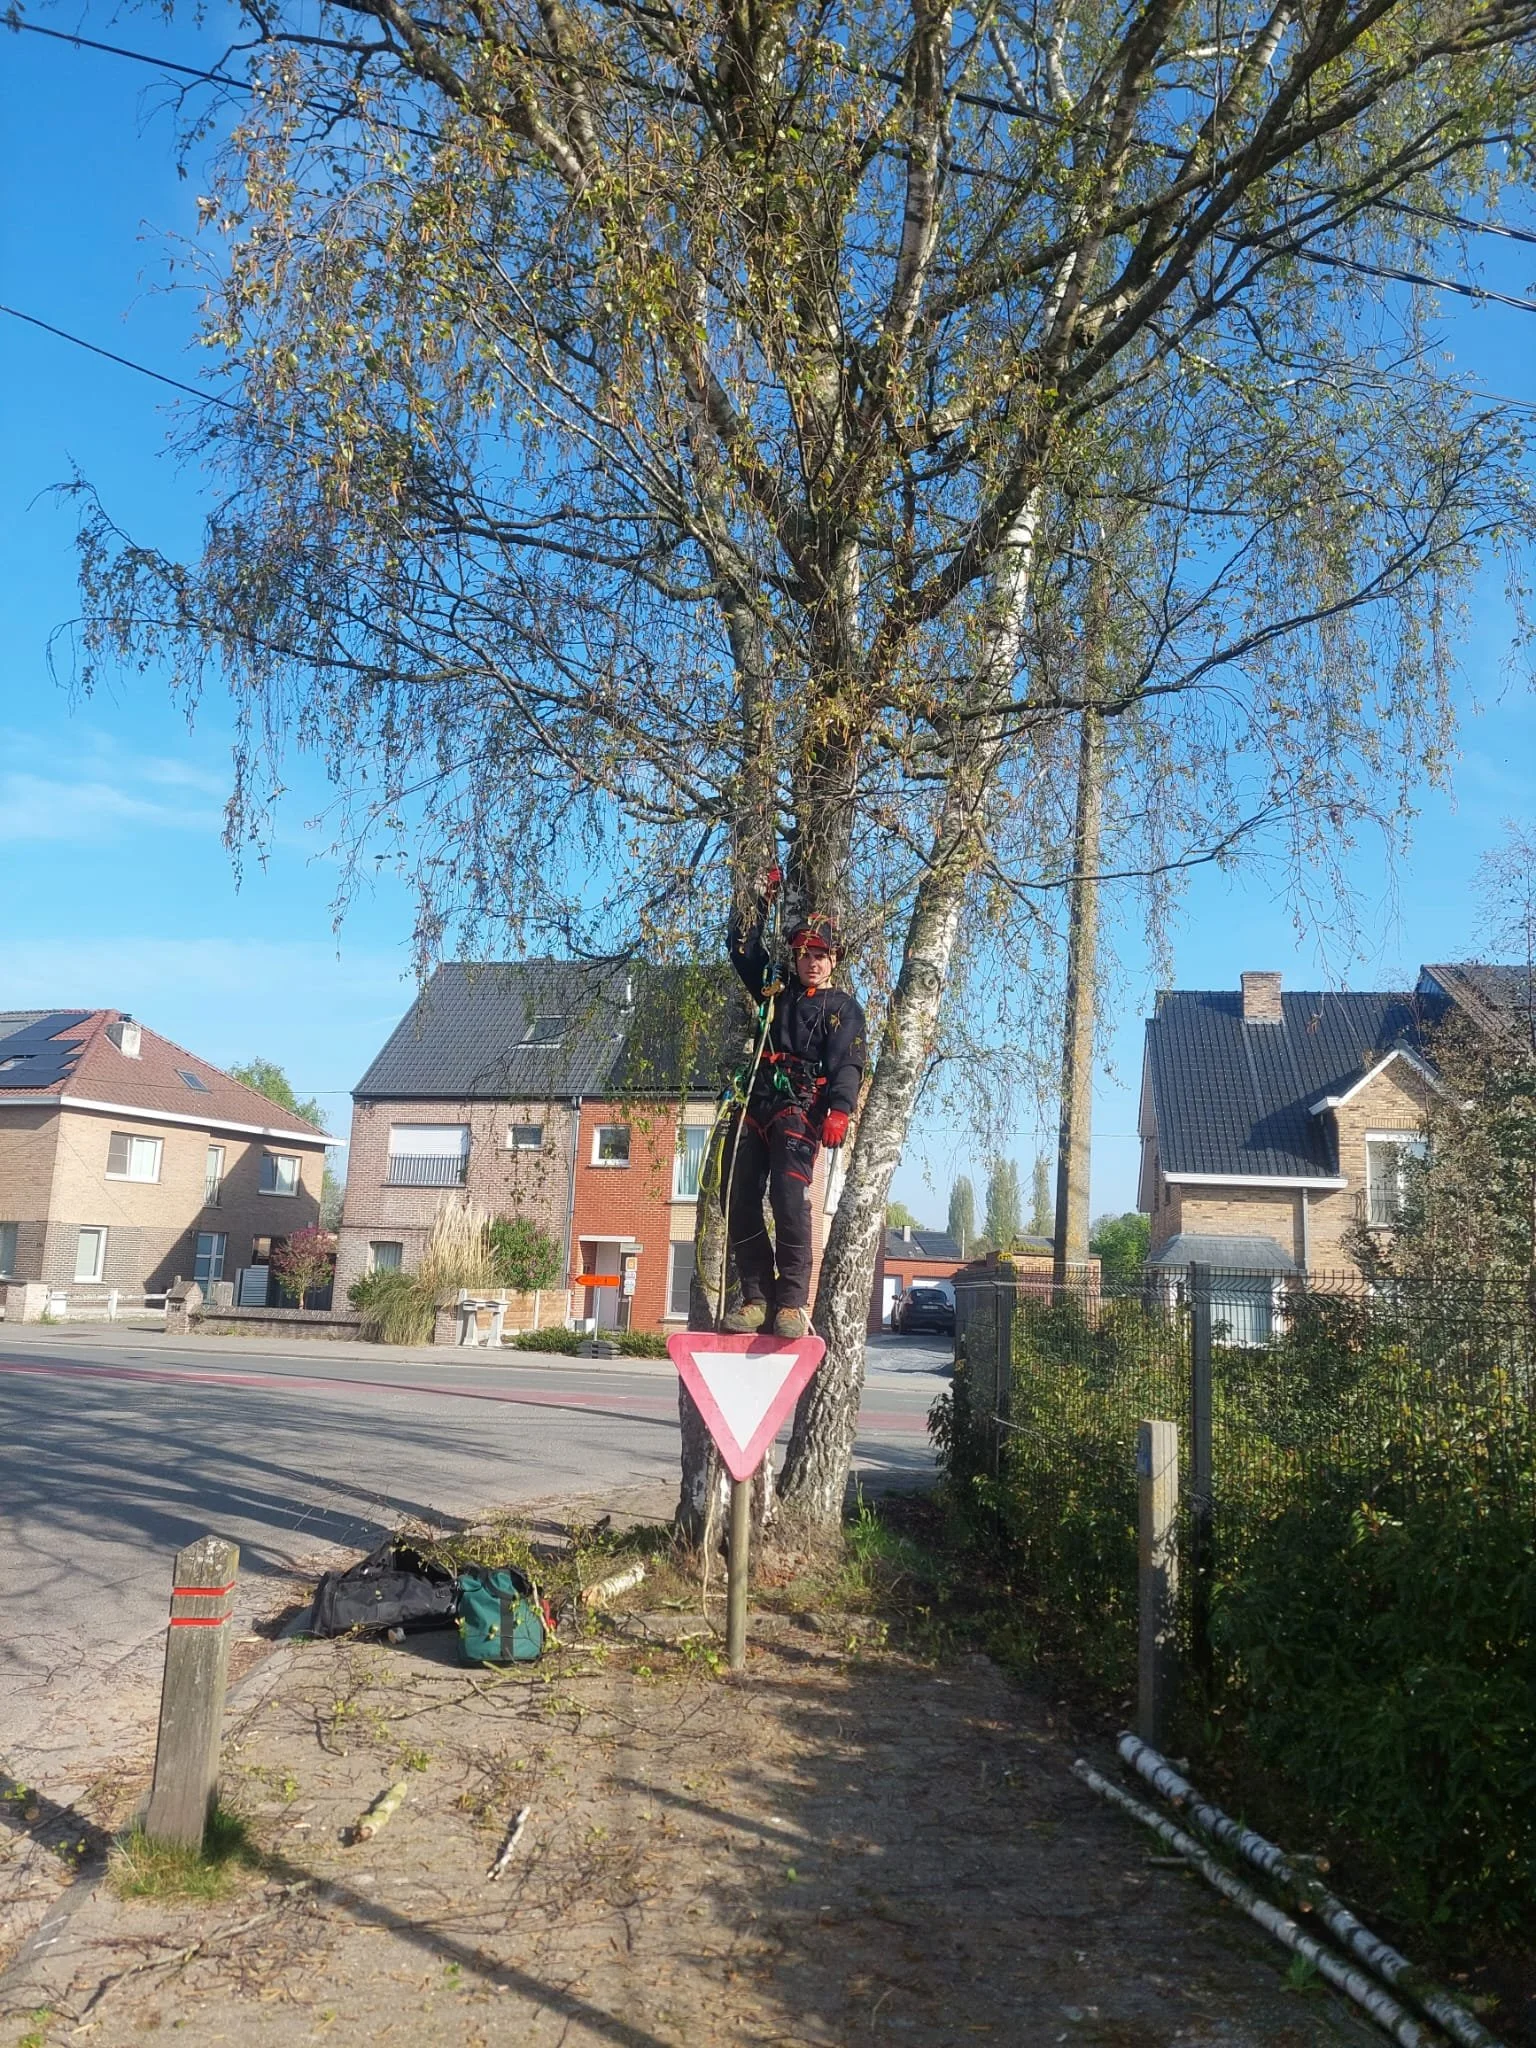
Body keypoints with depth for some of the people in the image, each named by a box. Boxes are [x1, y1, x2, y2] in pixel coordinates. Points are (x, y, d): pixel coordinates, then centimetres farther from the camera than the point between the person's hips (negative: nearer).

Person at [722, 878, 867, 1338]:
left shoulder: (843, 1008, 8)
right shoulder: (776, 987, 23)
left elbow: (848, 1064, -6)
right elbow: (742, 947, 27)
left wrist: (840, 1110, -22)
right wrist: (763, 899, 22)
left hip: (800, 1109, -5)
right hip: (756, 1104, 6)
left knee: (788, 1195, -23)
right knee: (738, 1198, -3)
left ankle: (793, 1302, -21)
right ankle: (756, 1296, 3)